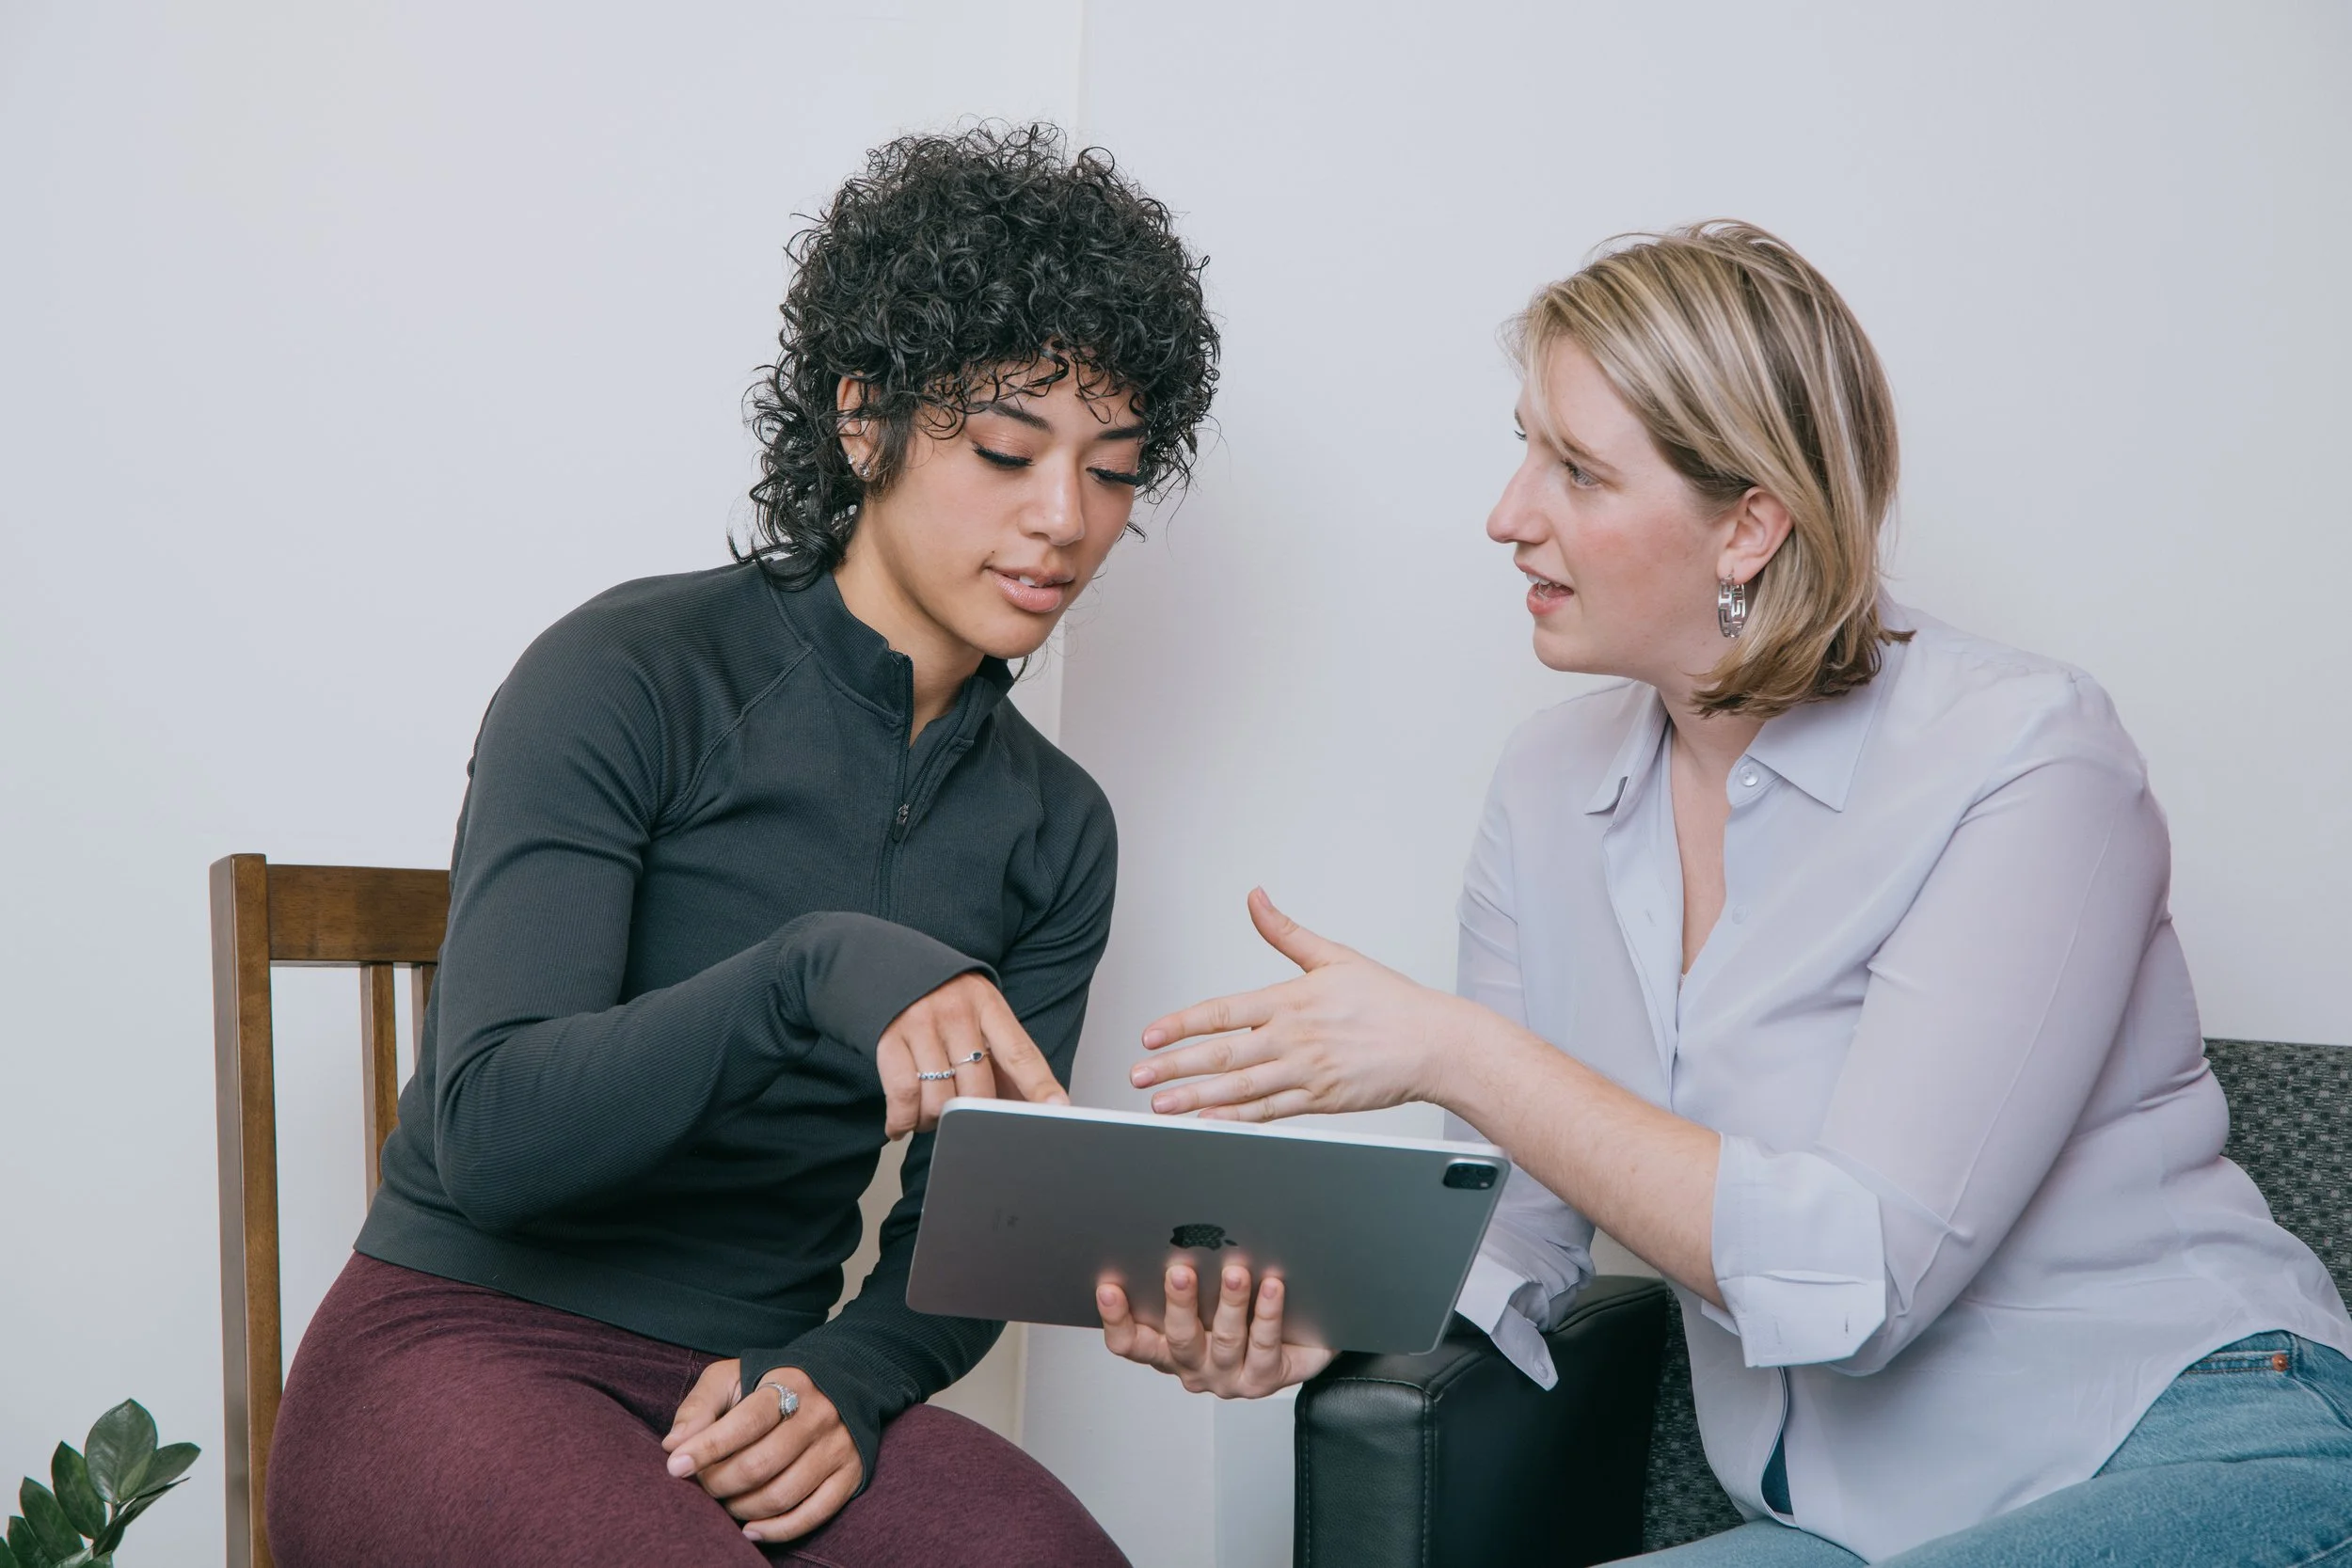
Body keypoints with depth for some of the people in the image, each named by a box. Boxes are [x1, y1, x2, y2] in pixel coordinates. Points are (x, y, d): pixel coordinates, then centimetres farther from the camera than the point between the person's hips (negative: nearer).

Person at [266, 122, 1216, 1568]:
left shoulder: (1056, 830, 8)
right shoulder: (632, 676, -9)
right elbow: (492, 1131, -19)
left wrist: (843, 1381, -13)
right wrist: (819, 971, -34)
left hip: (756, 1390, 4)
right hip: (464, 1351, -3)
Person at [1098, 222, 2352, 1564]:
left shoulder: (2029, 761, -16)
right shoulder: (1552, 791, 3)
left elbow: (1855, 1276, -23)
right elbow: (1518, 1230, 6)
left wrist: (1454, 1053, -23)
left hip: (2198, 1454, -4)